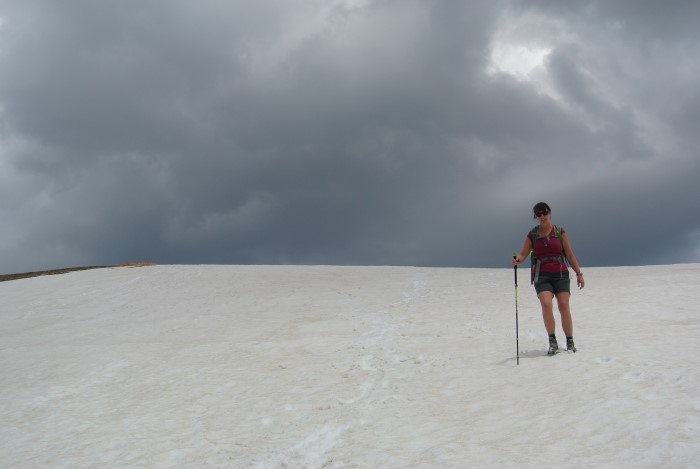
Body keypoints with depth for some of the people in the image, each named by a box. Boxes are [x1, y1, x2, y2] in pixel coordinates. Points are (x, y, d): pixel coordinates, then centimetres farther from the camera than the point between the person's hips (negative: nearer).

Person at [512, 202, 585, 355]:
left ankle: (570, 342, 4)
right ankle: (552, 342, -11)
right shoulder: (532, 235, 8)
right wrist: (517, 260, -18)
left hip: (561, 274, 0)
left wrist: (579, 273, 5)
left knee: (564, 306, -10)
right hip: (541, 276, 0)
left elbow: (570, 255, 9)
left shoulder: (559, 232, 7)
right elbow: (523, 254, 5)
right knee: (546, 304, -21)